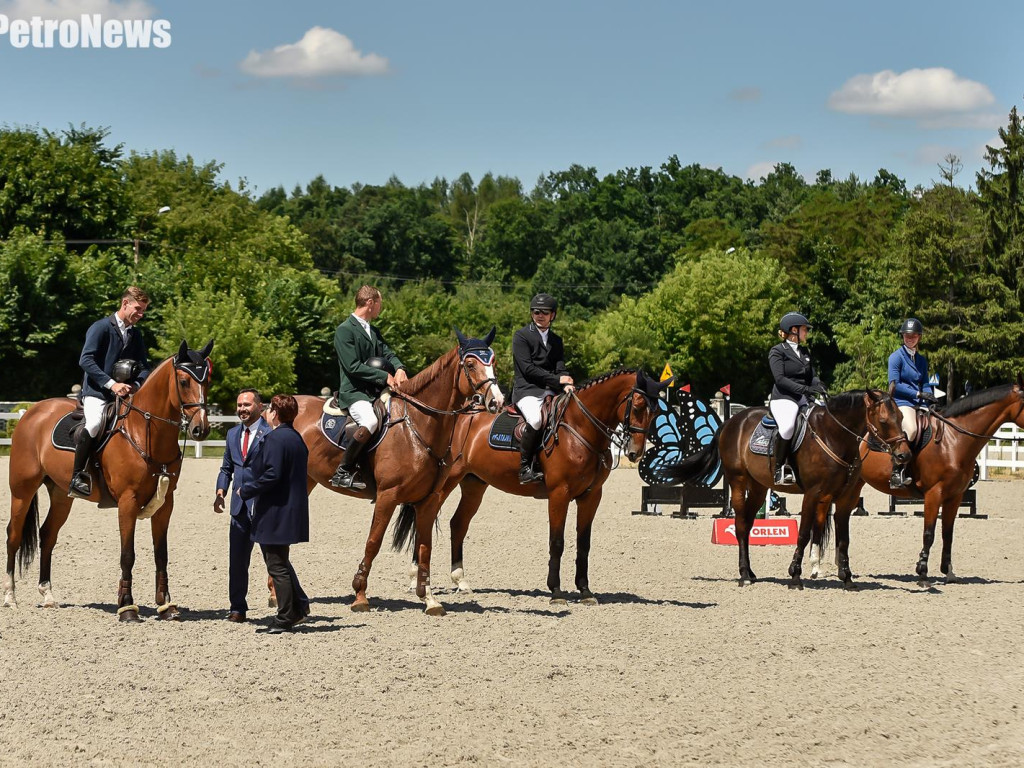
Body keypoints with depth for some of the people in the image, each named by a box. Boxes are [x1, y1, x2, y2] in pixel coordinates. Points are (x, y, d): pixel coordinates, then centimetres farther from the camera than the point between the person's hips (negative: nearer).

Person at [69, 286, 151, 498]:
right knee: (94, 423, -34)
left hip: (125, 394, 7)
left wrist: (135, 384, -9)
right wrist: (111, 384, -21)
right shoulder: (101, 328, -5)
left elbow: (144, 366, 14)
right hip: (97, 393, -7)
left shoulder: (136, 335, 16)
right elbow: (86, 360, -14)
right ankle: (77, 477, -27)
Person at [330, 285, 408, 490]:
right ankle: (343, 471, -25)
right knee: (370, 421, -35)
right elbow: (353, 366, -16)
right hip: (353, 392, -9)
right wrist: (385, 377, -16)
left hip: (376, 391, 9)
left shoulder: (373, 331, 20)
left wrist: (399, 369, -9)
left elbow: (387, 354, 15)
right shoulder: (345, 331, -8)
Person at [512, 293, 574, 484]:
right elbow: (528, 369, -8)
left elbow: (560, 368, 11)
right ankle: (525, 467, -26)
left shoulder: (556, 340, 21)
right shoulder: (521, 336, 2)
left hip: (551, 392, 6)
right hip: (526, 390, -6)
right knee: (536, 419, -35)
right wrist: (557, 380, -12)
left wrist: (566, 384, -13)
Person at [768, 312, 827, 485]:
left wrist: (821, 388, -7)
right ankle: (780, 469, -25)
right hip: (783, 398, -8)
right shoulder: (777, 351, 0)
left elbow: (812, 376, 16)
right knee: (788, 425, -34)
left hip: (803, 400, 8)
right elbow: (780, 379, -12)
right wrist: (804, 389, -21)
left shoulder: (804, 352, 22)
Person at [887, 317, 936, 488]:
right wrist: (918, 393, -15)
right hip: (901, 402, -7)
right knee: (911, 430, -34)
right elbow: (894, 385, -8)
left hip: (919, 403, 7)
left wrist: (930, 399, -5)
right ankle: (896, 472, -31)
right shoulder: (896, 357, 0)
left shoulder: (922, 360, 19)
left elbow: (925, 384, 17)